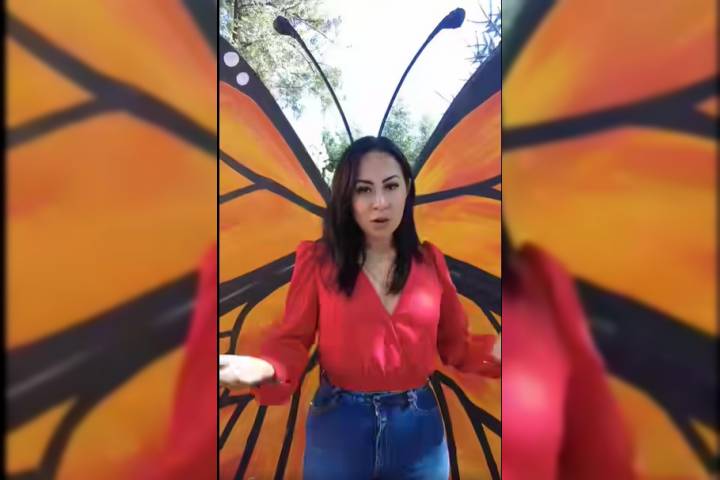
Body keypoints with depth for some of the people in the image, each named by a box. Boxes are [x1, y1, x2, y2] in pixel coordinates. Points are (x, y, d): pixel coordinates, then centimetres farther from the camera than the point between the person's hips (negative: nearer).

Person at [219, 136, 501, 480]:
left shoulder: (429, 260, -2)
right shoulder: (317, 259, -10)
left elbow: (454, 345, 3)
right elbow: (293, 340, -7)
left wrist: (495, 350, -15)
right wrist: (266, 368, -27)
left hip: (418, 427, 3)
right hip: (339, 426, -2)